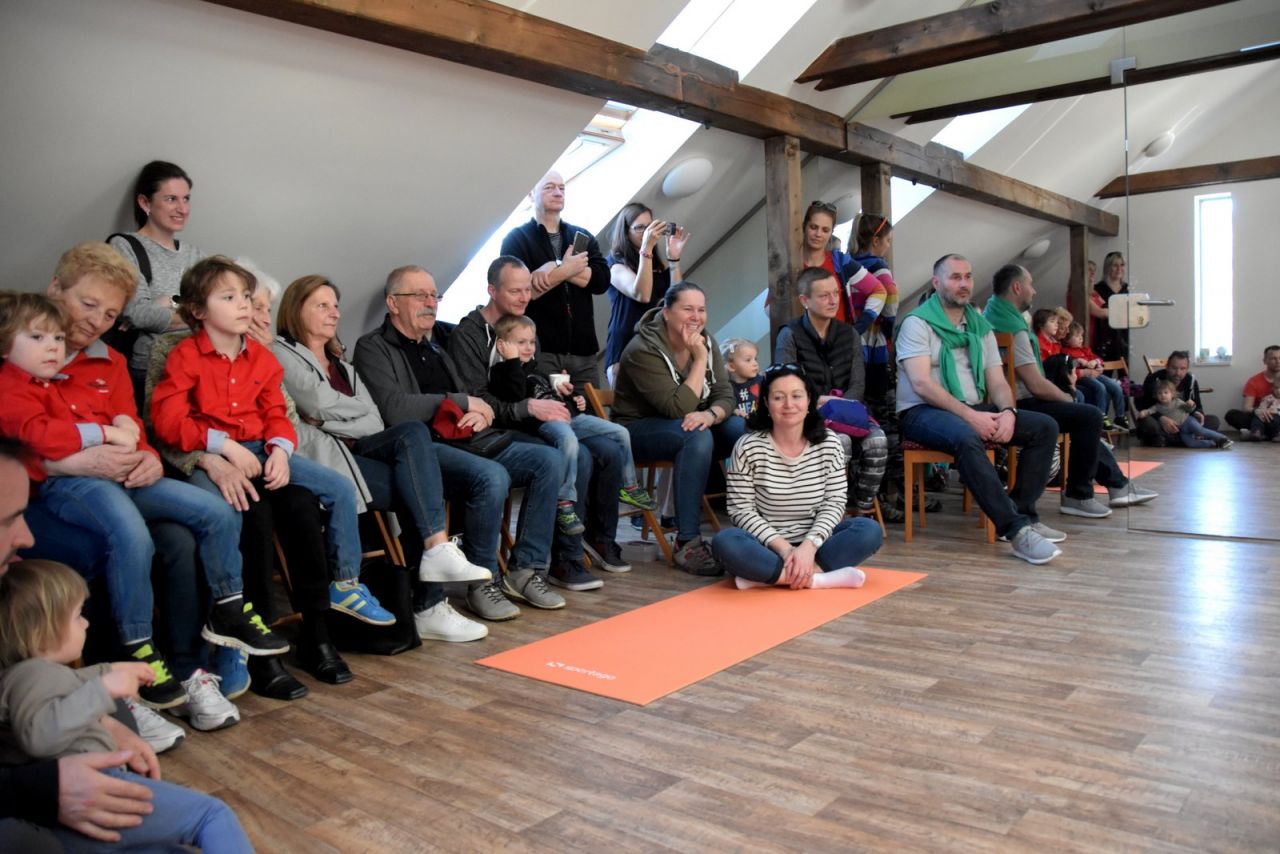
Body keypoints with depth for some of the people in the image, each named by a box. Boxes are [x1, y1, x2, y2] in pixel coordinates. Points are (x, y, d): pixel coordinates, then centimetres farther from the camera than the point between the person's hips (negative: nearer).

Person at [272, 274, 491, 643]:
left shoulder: (340, 361, 26)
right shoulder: (281, 355, 6)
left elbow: (375, 421, 12)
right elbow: (320, 406, -10)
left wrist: (335, 421, -5)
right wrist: (357, 410, 7)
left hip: (356, 449, 6)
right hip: (322, 457, -6)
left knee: (413, 432, -25)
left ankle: (437, 552, -29)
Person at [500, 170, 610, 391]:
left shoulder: (583, 237, 16)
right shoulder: (516, 239, 4)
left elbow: (602, 280, 0)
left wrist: (556, 268, -10)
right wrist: (565, 270, -12)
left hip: (583, 350, 4)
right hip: (539, 350, -4)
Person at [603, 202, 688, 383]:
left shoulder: (658, 264, 16)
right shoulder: (615, 263, 1)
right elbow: (641, 295, -17)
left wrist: (674, 258, -3)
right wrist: (646, 248, -20)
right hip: (625, 349, -4)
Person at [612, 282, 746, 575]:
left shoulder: (706, 341, 2)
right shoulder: (643, 350, -19)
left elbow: (726, 396, -5)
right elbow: (679, 408, -26)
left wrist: (710, 414, -28)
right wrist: (699, 359, -24)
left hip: (692, 425, 6)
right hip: (640, 429, -6)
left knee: (743, 428, -21)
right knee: (697, 437, -37)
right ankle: (687, 543, -32)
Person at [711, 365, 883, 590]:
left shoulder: (828, 443, -2)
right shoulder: (748, 447, -10)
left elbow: (834, 502, -4)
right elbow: (741, 509, -10)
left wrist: (809, 546, -21)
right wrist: (784, 548, -21)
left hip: (813, 543, 3)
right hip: (768, 545, -2)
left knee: (869, 530, -21)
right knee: (725, 542, -32)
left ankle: (765, 574, -26)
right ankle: (817, 576, -29)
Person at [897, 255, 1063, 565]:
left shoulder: (980, 327, 17)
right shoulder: (918, 323, -4)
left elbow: (997, 381, 12)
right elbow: (921, 383, -16)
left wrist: (1008, 412, -12)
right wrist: (970, 416, -22)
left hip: (973, 410, 8)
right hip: (923, 412, -7)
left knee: (1045, 426, -7)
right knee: (967, 438, -38)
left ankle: (1023, 513, -9)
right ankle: (1016, 529, -37)